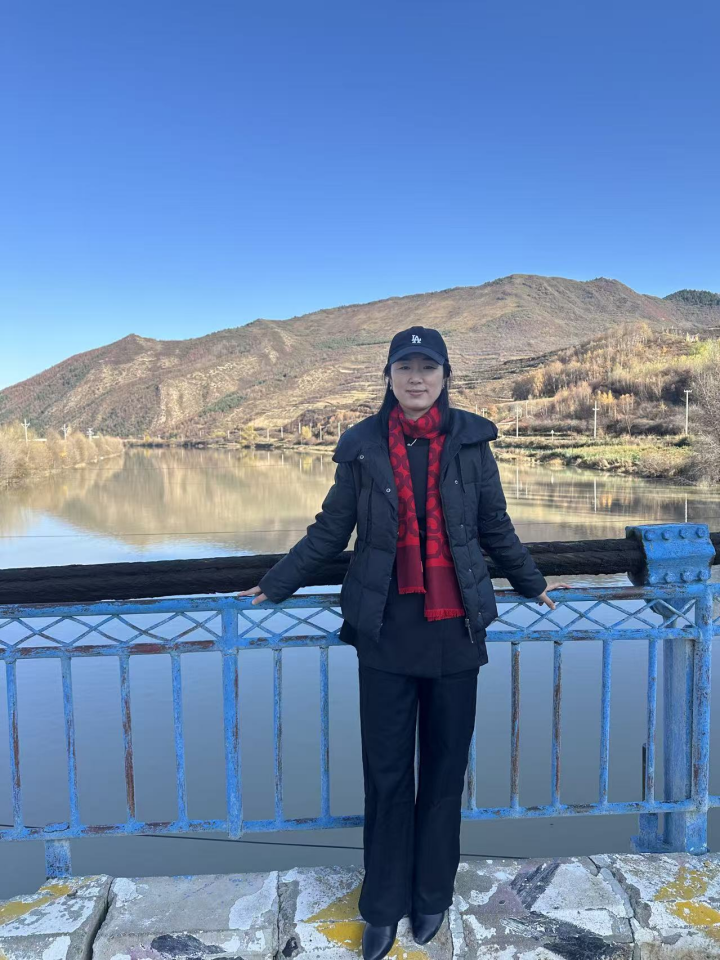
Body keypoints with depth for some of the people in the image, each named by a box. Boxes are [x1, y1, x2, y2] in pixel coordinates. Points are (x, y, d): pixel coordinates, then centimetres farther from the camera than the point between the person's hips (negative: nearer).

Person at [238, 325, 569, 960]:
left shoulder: (471, 441, 0)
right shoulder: (363, 446, -1)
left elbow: (496, 529, 12)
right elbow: (329, 531, 7)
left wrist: (531, 586, 21)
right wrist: (275, 585, 9)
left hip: (456, 629, 1)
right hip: (385, 630, 0)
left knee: (446, 768, 13)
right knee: (386, 773, 9)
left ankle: (432, 896, 34)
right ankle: (384, 908, 28)